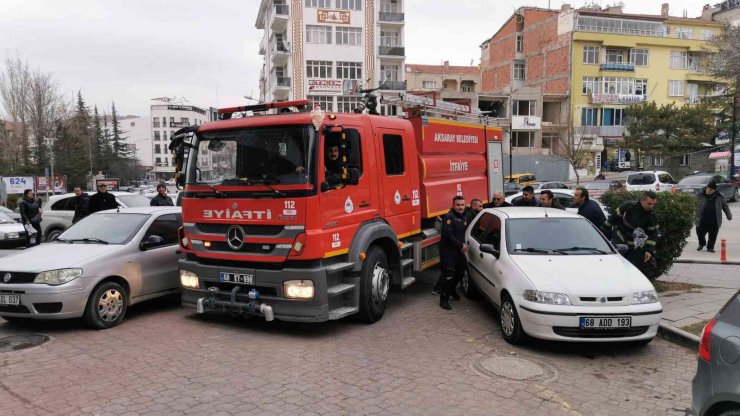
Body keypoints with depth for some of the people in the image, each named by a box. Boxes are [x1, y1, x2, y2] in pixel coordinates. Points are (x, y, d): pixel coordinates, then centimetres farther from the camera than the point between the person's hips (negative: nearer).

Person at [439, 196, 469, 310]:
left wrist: (464, 244, 5)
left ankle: (452, 289, 45)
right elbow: (447, 235, -23)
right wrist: (461, 245, -17)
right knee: (449, 276, -8)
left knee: (460, 272, 19)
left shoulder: (463, 217, 13)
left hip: (459, 251, 9)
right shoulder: (449, 217, -15)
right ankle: (444, 300, 3)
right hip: (448, 252, -9)